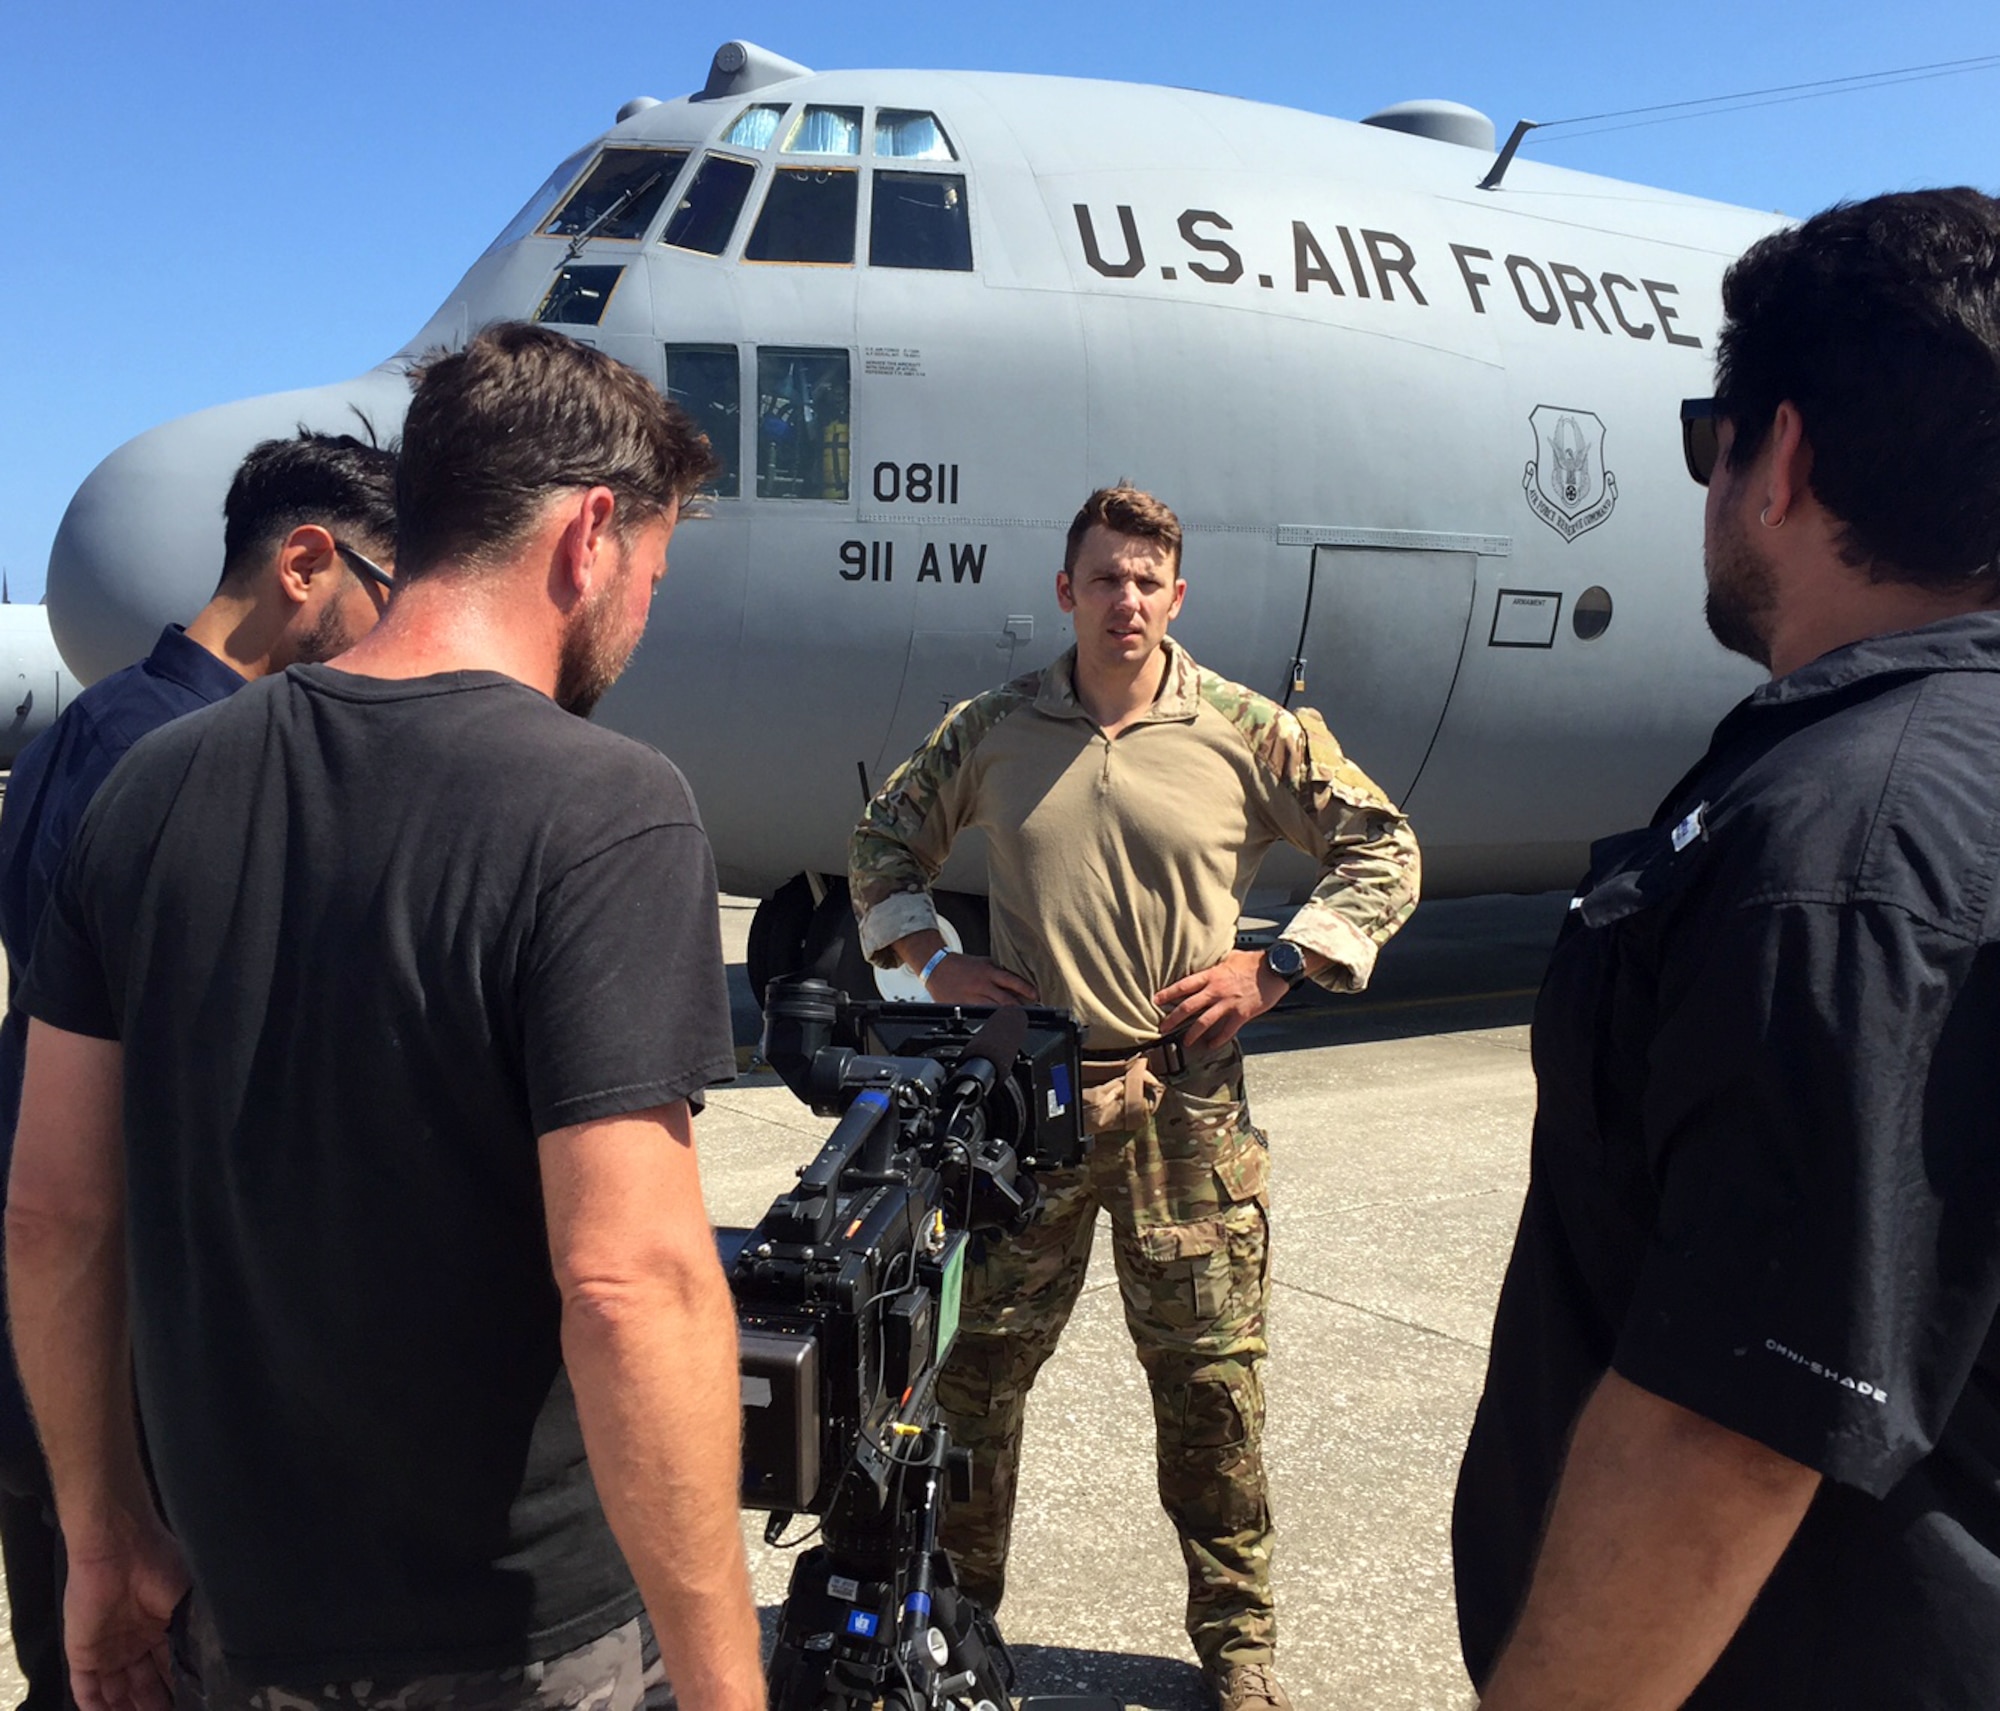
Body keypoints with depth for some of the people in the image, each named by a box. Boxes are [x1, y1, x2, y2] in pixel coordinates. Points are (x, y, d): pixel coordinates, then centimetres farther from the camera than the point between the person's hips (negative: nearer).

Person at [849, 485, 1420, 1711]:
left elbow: (1384, 852, 6)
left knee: (1212, 1381, 7)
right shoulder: (992, 731, 5)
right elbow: (886, 840, 20)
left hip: (1183, 1101, -1)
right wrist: (930, 961, 6)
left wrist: (1277, 967, -4)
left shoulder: (1252, 733, 0)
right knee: (976, 1365, 9)